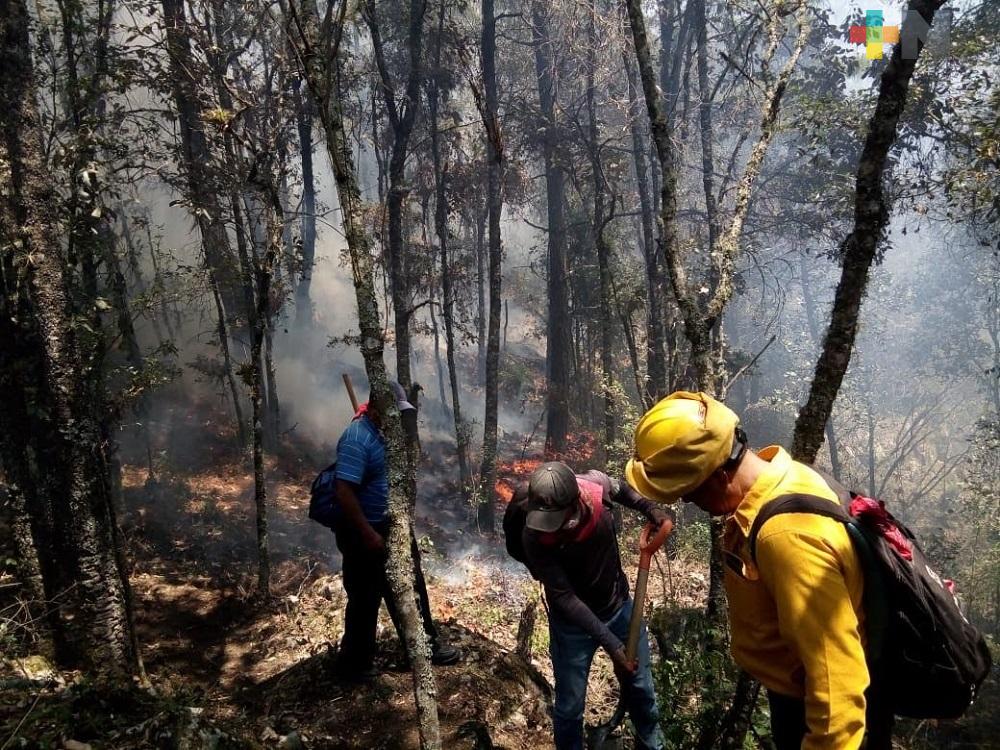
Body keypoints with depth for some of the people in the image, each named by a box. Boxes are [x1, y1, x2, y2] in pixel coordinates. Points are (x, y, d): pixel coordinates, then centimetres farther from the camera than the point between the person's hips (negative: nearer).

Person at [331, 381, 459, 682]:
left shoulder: (382, 432, 4)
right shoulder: (357, 439, -25)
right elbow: (345, 493, -29)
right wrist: (368, 535, -25)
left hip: (388, 525, 9)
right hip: (364, 532, -9)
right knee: (365, 599, 6)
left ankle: (425, 644, 36)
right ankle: (354, 663, 25)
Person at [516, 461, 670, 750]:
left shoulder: (597, 485, -26)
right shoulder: (535, 537, -33)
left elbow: (621, 489, 1)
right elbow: (563, 597, -26)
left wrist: (650, 508, -16)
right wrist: (611, 643, -29)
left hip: (619, 607, 4)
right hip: (573, 623, -3)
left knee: (641, 688, 23)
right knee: (569, 707, 12)